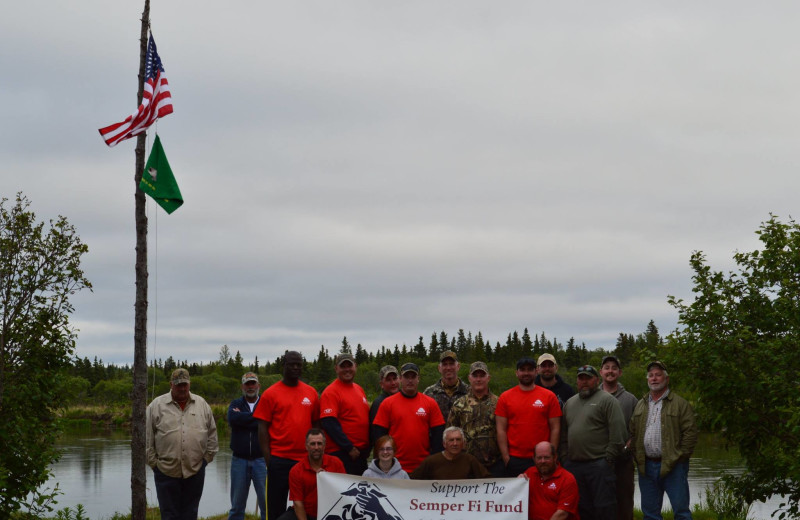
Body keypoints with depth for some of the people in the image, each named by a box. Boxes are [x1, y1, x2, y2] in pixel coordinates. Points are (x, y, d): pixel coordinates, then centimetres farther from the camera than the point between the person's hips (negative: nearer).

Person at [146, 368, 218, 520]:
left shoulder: (202, 404, 9)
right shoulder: (157, 405, 1)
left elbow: (212, 433, 14)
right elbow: (147, 437, 2)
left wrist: (207, 457, 8)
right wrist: (153, 462, -1)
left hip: (195, 471, 2)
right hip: (166, 471, -2)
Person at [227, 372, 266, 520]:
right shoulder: (236, 404, 10)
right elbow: (233, 418, -12)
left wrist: (245, 420, -11)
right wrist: (257, 416, -9)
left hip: (261, 459, -2)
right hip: (239, 459, 2)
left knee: (266, 501, -3)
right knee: (237, 504, 9)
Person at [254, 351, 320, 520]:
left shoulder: (311, 393, 9)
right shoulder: (270, 394, -1)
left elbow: (316, 424, 14)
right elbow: (262, 428, -2)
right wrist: (268, 459, -8)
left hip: (306, 460, 3)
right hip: (279, 460, -3)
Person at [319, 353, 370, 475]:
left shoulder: (359, 389, 16)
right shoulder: (331, 392, -9)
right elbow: (329, 423, -17)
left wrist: (367, 447, 12)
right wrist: (349, 448, -17)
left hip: (361, 452, 8)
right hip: (341, 454, -8)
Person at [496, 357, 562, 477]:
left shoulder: (549, 396, 5)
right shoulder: (505, 397, 7)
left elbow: (555, 429, 4)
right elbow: (501, 430, 4)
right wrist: (506, 458, -3)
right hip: (514, 461, 1)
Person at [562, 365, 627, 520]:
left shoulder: (607, 400, -3)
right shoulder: (569, 403, 18)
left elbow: (618, 434, -10)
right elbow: (564, 434, 21)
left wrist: (608, 460, -12)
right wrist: (566, 458, 10)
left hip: (599, 466, -6)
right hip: (573, 465, 6)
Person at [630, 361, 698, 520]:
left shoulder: (680, 404, 0)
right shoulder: (640, 405, 15)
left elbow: (690, 432, -6)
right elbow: (632, 433, 15)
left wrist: (679, 457, -11)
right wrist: (637, 458, 4)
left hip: (673, 466, -5)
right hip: (647, 467, 5)